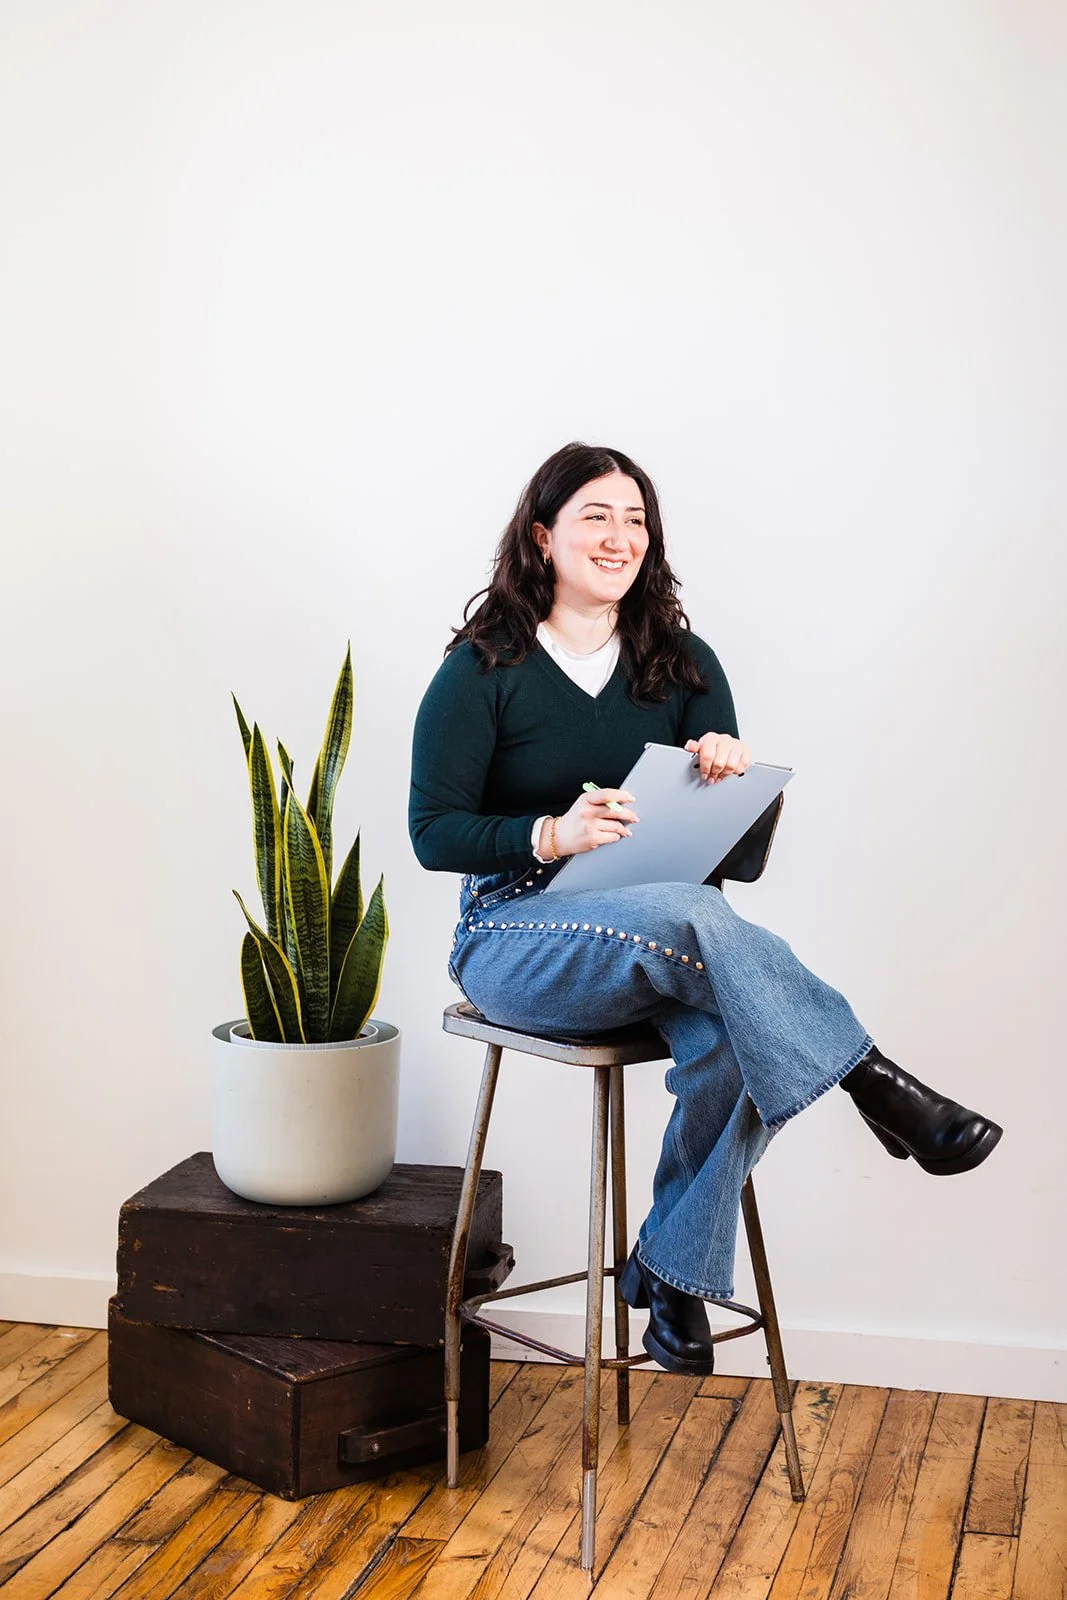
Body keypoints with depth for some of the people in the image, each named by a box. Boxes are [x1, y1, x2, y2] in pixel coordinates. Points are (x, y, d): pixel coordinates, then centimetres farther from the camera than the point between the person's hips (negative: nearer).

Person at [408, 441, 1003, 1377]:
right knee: (692, 917, -36)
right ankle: (879, 1086, -26)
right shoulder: (481, 674, -1)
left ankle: (673, 1266, -9)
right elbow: (434, 832, -6)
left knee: (731, 1046, -30)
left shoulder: (683, 665, 10)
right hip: (517, 937, -4)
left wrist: (729, 778, -16)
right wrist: (552, 835, -22)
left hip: (666, 946, 4)